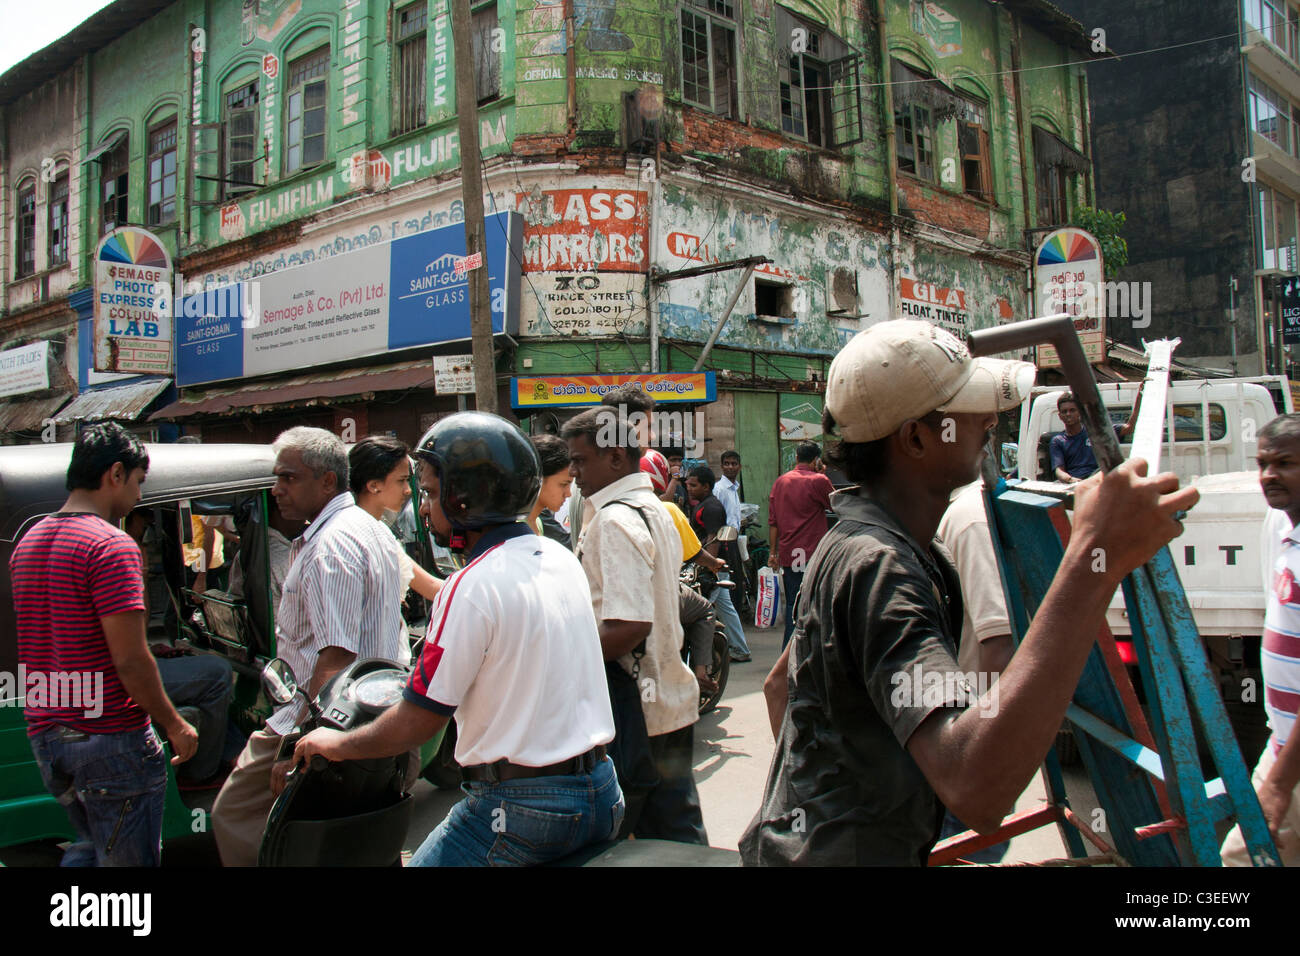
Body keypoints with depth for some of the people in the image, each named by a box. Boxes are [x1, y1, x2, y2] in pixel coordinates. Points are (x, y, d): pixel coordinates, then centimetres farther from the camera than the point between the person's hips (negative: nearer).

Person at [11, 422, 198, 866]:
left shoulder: (28, 542, 11)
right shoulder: (111, 546, -18)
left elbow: (37, 645, 17)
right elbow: (130, 660, -20)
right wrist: (174, 724, -8)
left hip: (45, 734, 9)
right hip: (110, 737, -8)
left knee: (89, 847, 25)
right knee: (128, 860, 4)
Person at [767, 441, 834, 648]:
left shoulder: (780, 482, 9)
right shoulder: (818, 481, -9)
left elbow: (772, 522, 10)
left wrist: (773, 552, 14)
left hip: (787, 555, 6)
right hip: (812, 554, -6)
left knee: (792, 604, 13)